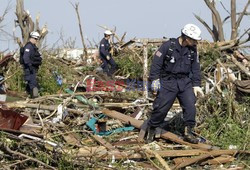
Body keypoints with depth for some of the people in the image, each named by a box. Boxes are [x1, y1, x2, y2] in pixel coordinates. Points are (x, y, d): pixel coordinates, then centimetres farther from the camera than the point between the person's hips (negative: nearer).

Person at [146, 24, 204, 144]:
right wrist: (155, 79, -13)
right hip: (168, 82, -4)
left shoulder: (192, 50, 4)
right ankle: (151, 129, 18)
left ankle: (188, 132, 2)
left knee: (190, 106, -9)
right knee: (161, 108, -3)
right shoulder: (168, 46, -11)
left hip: (185, 82, 4)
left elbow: (195, 68, 12)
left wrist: (196, 85, 6)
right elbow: (156, 62, -8)